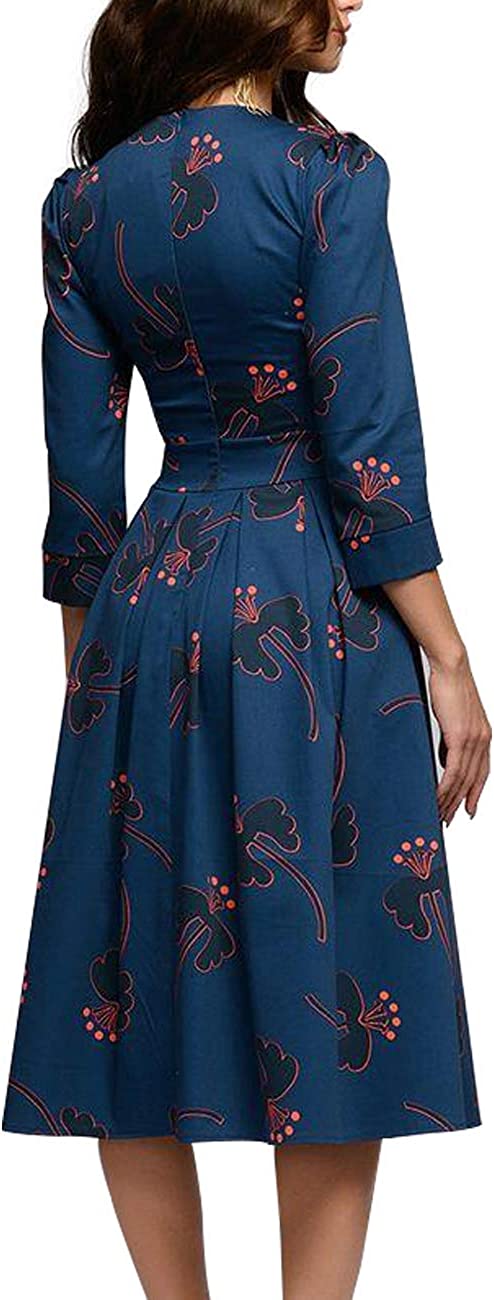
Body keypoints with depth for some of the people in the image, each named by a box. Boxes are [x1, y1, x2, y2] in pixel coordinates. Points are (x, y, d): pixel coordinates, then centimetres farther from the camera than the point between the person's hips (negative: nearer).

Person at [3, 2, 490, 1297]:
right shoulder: (333, 174, -9)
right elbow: (369, 445, -12)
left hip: (151, 602, 4)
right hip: (319, 606, -4)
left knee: (139, 988, 10)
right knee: (330, 978, 4)